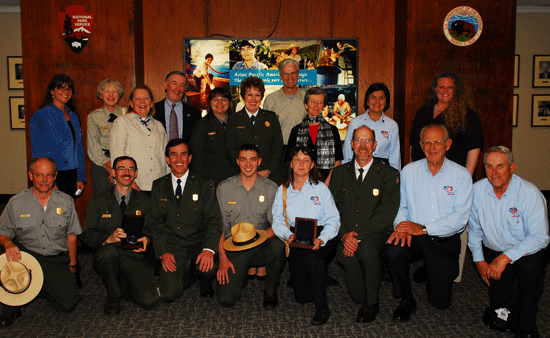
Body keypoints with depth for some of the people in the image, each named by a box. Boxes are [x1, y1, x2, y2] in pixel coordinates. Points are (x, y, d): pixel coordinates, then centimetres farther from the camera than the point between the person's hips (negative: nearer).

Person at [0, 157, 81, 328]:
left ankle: (40, 285, 20)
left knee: (68, 303, -15)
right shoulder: (16, 203, 0)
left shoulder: (66, 202, 3)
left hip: (58, 259, 1)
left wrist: (72, 264, 9)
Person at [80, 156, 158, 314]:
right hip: (106, 257, -1)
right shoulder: (98, 202, 8)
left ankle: (120, 285, 12)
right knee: (109, 250, -39)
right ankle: (113, 295, -10)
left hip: (134, 256, 1)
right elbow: (86, 235, 1)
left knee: (150, 301, -22)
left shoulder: (144, 201, 14)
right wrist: (108, 238, -20)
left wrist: (146, 239, -13)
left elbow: (148, 230, 13)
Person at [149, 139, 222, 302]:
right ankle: (187, 276, 16)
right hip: (172, 248, 2)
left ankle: (204, 282, 5)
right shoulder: (158, 186, 10)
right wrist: (163, 252, -8)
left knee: (209, 268, -33)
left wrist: (208, 249, -23)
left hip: (198, 245, -1)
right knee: (168, 295, -18)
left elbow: (214, 220, -5)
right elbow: (155, 222, 8)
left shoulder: (204, 184, 2)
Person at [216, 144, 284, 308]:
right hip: (233, 248, 0)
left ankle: (270, 291, -7)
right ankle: (241, 276, 20)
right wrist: (222, 257, -7)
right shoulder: (224, 188, 2)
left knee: (277, 245, -35)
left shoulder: (271, 188, 0)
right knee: (225, 299, -17)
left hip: (262, 247, 0)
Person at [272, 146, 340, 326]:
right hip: (295, 243, 2)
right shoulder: (282, 191, 10)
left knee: (310, 256, -37)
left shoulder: (321, 188, 5)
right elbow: (277, 221, 6)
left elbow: (333, 219, -1)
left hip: (319, 238, -1)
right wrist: (289, 235, -15)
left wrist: (321, 239, -18)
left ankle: (322, 308, -21)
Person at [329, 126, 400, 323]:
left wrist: (358, 235, -17)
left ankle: (371, 303, -12)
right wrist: (345, 234, -11)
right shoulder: (340, 173, 15)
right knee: (345, 254, -26)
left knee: (367, 249, -32)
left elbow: (387, 214, -6)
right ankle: (361, 299, 3)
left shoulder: (389, 174, 4)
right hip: (347, 234, 3)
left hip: (375, 233, -3)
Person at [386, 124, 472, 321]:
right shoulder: (409, 171, 3)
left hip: (445, 240, -1)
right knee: (393, 252, -32)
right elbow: (401, 206, 6)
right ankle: (406, 301, -5)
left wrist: (423, 228, -22)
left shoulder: (461, 175, -5)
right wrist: (401, 225, -17)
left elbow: (460, 217, -13)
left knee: (441, 302, -2)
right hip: (415, 236, 1)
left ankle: (430, 274, 35)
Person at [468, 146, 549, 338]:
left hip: (528, 252, -3)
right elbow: (474, 229, 7)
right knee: (499, 308, -10)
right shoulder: (477, 190, -7)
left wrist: (505, 257, -32)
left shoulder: (529, 193, -19)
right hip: (494, 252, 3)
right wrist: (479, 260, 2)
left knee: (529, 267, -36)